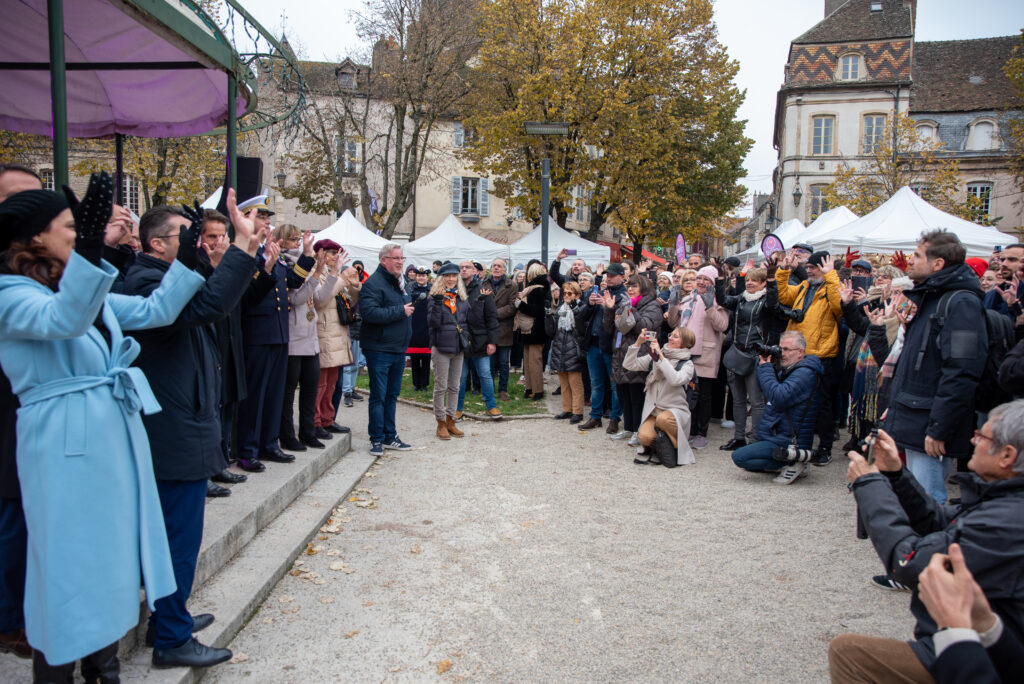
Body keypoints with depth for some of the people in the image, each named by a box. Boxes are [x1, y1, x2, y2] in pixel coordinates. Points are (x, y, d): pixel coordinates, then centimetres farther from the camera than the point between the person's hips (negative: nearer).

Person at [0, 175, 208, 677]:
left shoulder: (89, 290, 12)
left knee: (112, 559, 17)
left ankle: (104, 666, 34)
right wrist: (89, 249, -45)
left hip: (116, 438, 8)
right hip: (66, 448, -8)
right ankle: (56, 671, 20)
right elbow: (64, 320, -32)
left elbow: (155, 310, 11)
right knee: (70, 565, 2)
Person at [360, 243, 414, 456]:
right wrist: (400, 311, -21)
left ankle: (390, 436, 23)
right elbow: (369, 312, -28)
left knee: (392, 395, 14)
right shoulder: (373, 283, -13)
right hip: (379, 350, -8)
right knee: (378, 396, -2)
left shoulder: (398, 283, 16)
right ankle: (377, 439, 8)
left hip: (398, 350, 9)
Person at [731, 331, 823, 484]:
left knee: (739, 456, -21)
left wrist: (765, 367, -21)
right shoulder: (787, 369, 12)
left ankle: (793, 465, -9)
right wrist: (762, 362, 2)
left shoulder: (805, 373, -19)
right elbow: (764, 389, 16)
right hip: (774, 436, 11)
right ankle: (788, 463, 10)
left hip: (788, 442, -11)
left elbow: (779, 398, -30)